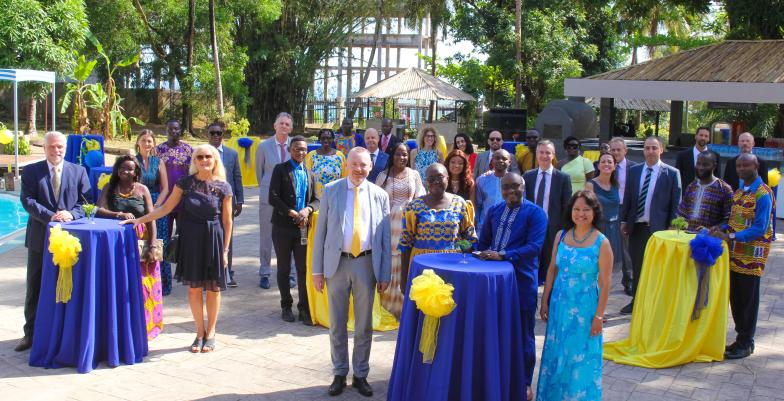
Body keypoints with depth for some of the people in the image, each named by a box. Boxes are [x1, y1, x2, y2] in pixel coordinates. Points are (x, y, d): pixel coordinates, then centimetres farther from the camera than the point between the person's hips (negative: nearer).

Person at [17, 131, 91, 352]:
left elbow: (87, 201, 1)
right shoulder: (31, 171, 3)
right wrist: (50, 216, -21)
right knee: (35, 289, 8)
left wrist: (71, 214, -18)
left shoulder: (79, 172, 6)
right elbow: (28, 200, -8)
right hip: (40, 238, 0)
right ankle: (31, 334, 19)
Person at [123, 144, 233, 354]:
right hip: (191, 239, 2)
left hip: (214, 239, -1)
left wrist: (225, 249, -5)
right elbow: (166, 207, 5)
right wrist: (140, 219, -2)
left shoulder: (223, 187, -3)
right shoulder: (185, 183, 1)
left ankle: (210, 333, 20)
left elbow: (227, 221, -2)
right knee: (194, 287, 5)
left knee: (213, 287, 6)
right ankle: (200, 332, 19)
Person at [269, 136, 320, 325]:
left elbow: (316, 200, 11)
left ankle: (304, 309, 8)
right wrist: (292, 213, -16)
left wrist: (307, 209, -11)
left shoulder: (310, 174, 14)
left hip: (303, 227, 3)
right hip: (283, 226, -3)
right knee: (284, 268, 9)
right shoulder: (280, 169, 0)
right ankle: (286, 306, 20)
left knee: (304, 269, 1)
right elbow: (273, 197, -10)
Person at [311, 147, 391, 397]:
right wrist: (317, 270, -3)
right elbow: (320, 231, 0)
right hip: (337, 263, 0)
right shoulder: (331, 191, 0)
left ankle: (361, 375, 23)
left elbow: (385, 238, 4)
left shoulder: (380, 196, 2)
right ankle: (339, 374, 22)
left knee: (364, 324, 9)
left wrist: (385, 274, 0)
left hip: (366, 264, 0)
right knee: (337, 323, 9)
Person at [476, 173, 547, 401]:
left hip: (522, 281, -5)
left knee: (523, 334, 7)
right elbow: (483, 242, 18)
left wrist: (502, 255, -24)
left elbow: (535, 246, -18)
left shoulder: (535, 213, -7)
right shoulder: (494, 211, 10)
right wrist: (483, 257, 1)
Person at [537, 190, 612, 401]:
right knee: (556, 355, 13)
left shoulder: (602, 243, -10)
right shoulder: (561, 236, 1)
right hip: (559, 305, 4)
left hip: (584, 308, -4)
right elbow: (552, 270, 7)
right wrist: (545, 302, 6)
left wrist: (599, 316, -10)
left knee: (581, 358, 7)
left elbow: (605, 283, -9)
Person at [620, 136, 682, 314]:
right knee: (637, 267, 13)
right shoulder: (634, 171, 7)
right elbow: (627, 198, 11)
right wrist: (624, 221, 7)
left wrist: (672, 229, -8)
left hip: (658, 228, -4)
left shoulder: (672, 173, -5)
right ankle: (636, 301, 24)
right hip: (636, 227, 4)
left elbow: (676, 204, -5)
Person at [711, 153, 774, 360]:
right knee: (735, 298, 13)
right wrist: (722, 229, 0)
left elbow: (760, 229, -19)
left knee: (748, 299, 1)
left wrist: (730, 237, -24)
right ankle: (741, 338, 25)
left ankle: (746, 344, 11)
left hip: (752, 257, -8)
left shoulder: (763, 194, -13)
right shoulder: (738, 192, 13)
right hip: (735, 255, 8)